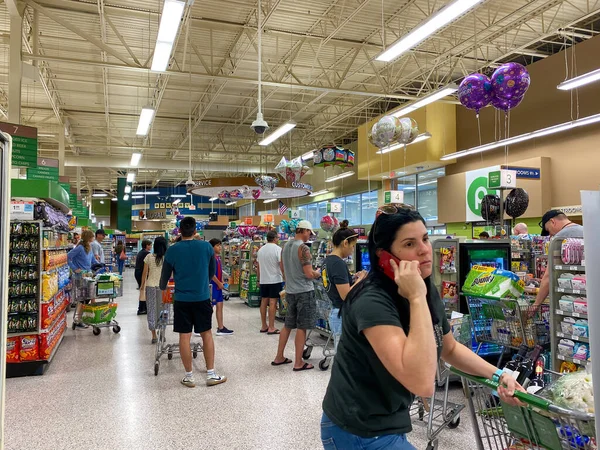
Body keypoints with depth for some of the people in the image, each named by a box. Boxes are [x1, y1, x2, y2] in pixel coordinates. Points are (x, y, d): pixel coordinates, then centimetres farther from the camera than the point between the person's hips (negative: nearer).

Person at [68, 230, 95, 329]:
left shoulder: (90, 248, 10)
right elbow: (68, 257, -18)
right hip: (80, 277, -8)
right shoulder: (80, 248, -15)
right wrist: (74, 269, -16)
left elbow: (92, 261, 20)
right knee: (82, 299, -5)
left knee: (87, 298, 10)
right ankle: (77, 321, 3)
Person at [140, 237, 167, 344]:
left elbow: (144, 273, 3)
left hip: (150, 285, 1)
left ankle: (154, 335, 7)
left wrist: (142, 286, 13)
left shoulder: (149, 257, -2)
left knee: (151, 309, 7)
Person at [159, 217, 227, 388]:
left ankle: (189, 376, 15)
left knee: (184, 337, 6)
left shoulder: (172, 250, -4)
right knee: (207, 334, 10)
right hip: (202, 297, 1)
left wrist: (163, 288, 29)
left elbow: (165, 274, 8)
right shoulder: (206, 247, -2)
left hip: (182, 299, 0)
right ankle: (211, 374, 14)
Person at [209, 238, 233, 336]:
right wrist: (219, 283, -14)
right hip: (212, 285, -9)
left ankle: (220, 328, 17)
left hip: (218, 286, 9)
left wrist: (222, 281, 9)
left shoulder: (218, 257, 12)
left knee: (219, 306, 11)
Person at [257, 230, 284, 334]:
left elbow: (258, 267, 14)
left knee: (264, 301, 10)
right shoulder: (278, 249, -11)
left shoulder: (261, 250, 10)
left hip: (263, 280, 6)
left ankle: (264, 326, 17)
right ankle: (271, 328, -3)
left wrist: (259, 279, 22)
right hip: (275, 279, -6)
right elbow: (282, 265, -15)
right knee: (272, 302, -4)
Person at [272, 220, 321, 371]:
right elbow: (309, 274, -19)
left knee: (288, 325, 17)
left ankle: (279, 357, 24)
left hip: (290, 291, 8)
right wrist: (317, 273, 1)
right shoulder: (303, 248, -17)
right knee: (302, 327, 1)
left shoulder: (286, 247, 8)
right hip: (304, 291, -8)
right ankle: (298, 363, 8)